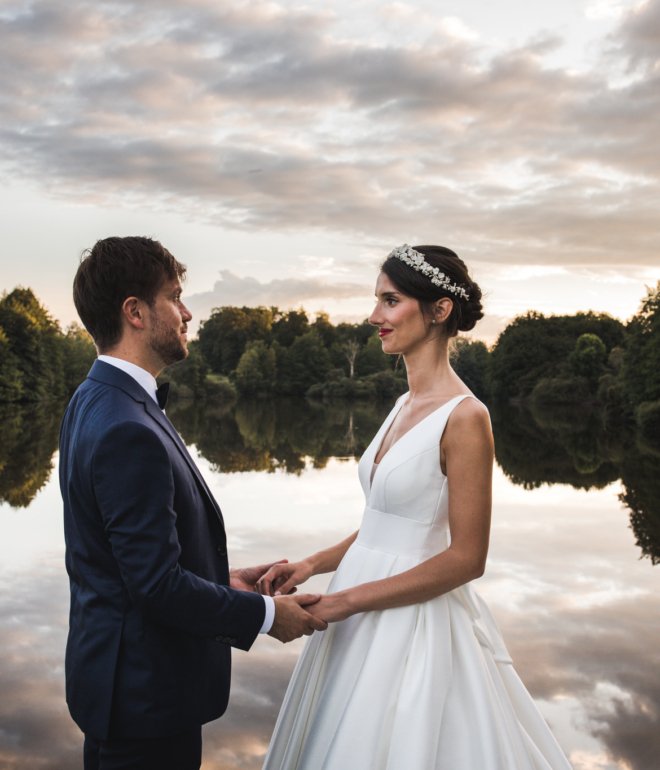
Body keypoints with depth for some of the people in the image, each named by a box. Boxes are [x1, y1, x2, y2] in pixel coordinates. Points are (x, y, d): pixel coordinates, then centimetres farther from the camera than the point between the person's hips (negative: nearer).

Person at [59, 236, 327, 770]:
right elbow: (158, 585, -26)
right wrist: (265, 614, -14)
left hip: (114, 667, 10)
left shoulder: (95, 401, 6)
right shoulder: (129, 432, -26)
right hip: (146, 690, -10)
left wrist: (221, 580, 9)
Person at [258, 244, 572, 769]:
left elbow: (467, 558, -19)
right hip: (364, 616, 8)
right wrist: (313, 565, 1)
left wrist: (345, 600, -17)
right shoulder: (406, 405, 6)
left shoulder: (464, 416, -18)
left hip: (414, 622, -8)